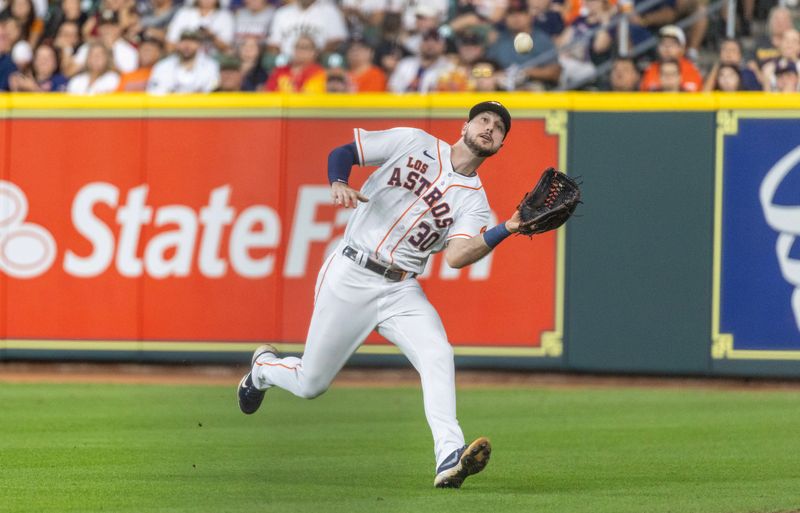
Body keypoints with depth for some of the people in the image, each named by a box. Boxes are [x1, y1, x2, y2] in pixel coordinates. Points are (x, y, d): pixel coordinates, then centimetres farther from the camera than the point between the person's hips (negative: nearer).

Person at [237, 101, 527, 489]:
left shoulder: (474, 200, 4)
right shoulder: (414, 143, 1)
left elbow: (457, 256, -13)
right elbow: (342, 152, 2)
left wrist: (508, 229, -28)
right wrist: (338, 184, -20)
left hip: (400, 292, 2)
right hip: (349, 277, -2)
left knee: (438, 355, -27)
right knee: (310, 384, 3)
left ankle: (449, 458, -39)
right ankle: (263, 367, 39)